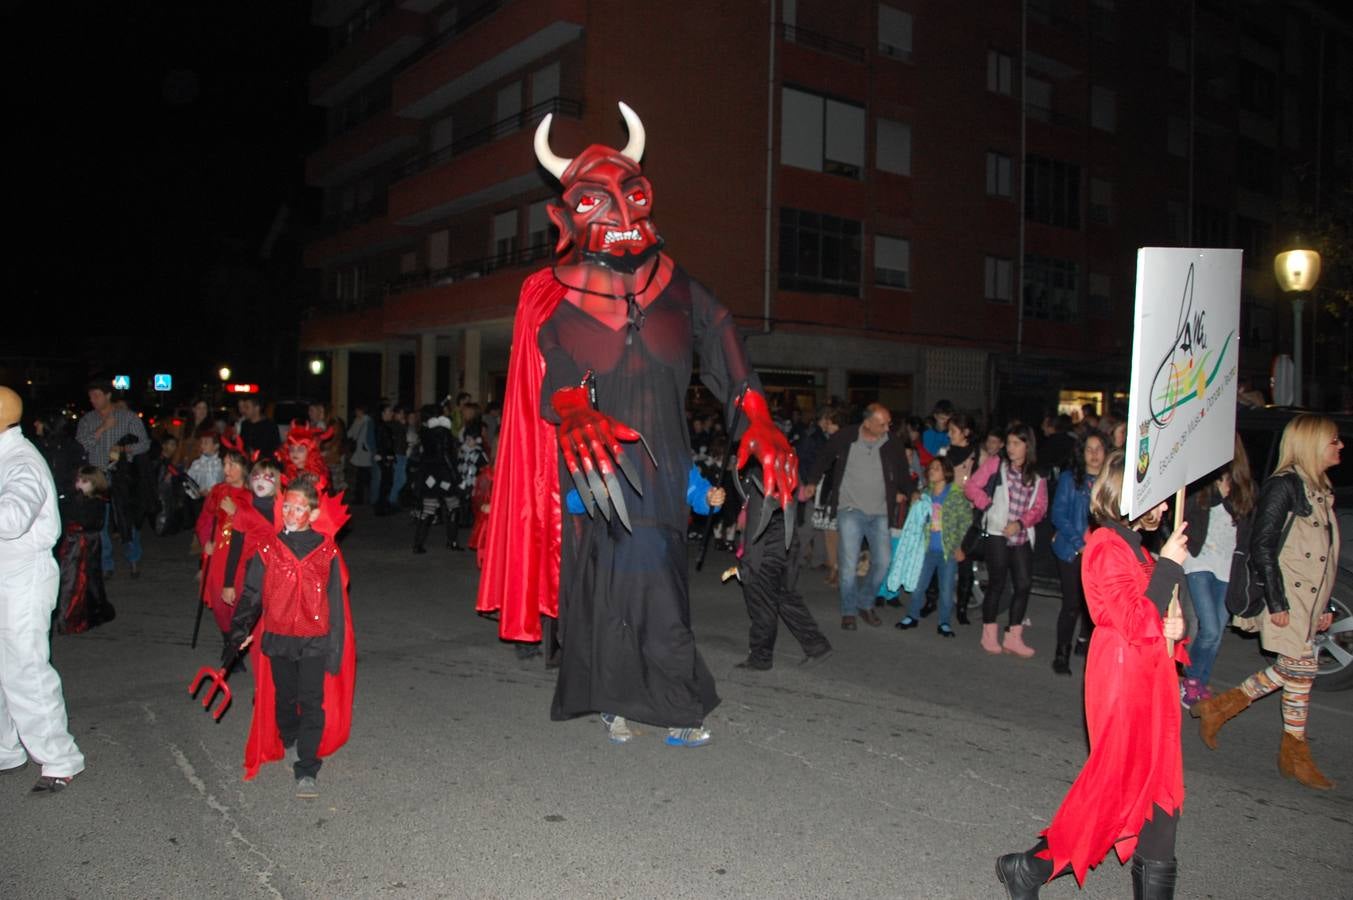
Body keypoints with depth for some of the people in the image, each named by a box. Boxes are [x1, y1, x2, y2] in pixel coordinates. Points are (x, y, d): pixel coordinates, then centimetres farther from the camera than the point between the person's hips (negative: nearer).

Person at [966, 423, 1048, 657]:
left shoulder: (1036, 475, 10)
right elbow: (971, 486, -3)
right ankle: (989, 634, 13)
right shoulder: (996, 464, 1)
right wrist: (988, 504, -13)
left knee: (1024, 584, 0)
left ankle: (1013, 637, 12)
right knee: (997, 583, 0)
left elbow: (1040, 507, 3)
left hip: (1022, 537, 4)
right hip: (996, 533, -3)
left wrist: (1021, 522, -12)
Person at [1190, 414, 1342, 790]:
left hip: (1307, 599, 9)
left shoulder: (1320, 490, 15)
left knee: (1291, 671, 10)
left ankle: (1216, 709, 21)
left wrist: (1325, 605, 17)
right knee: (1301, 669, -2)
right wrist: (1276, 602, -18)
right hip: (1285, 597, -9)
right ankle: (1295, 753, 12)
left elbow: (1322, 555, 19)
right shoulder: (1284, 485, -12)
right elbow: (1262, 546, -16)